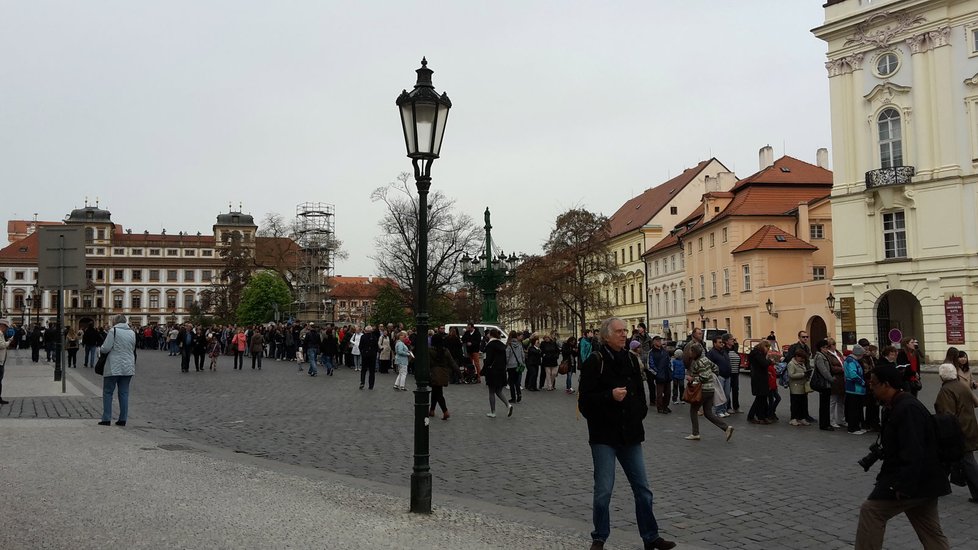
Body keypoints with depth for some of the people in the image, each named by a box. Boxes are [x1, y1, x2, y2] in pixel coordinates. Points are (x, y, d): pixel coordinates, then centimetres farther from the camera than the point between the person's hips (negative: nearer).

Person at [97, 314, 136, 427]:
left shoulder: (113, 331, -9)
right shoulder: (132, 333, 9)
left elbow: (106, 348, -12)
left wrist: (99, 349, 8)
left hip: (113, 367, -5)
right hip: (128, 368, 5)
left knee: (108, 392, 5)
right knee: (124, 393, 8)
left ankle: (106, 419, 4)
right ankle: (123, 419, 8)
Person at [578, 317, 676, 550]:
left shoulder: (630, 360, 9)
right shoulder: (595, 361, -9)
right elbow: (585, 400, -13)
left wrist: (639, 413, 9)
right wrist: (610, 396, -25)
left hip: (630, 435, 6)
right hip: (604, 436, -5)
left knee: (643, 488, 9)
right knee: (603, 490, 0)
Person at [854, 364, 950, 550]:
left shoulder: (907, 409, -22)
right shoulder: (897, 407, 12)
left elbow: (912, 454, -28)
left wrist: (903, 486, -27)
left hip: (912, 482, -11)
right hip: (924, 483, 11)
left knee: (871, 511, -2)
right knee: (932, 534, 12)